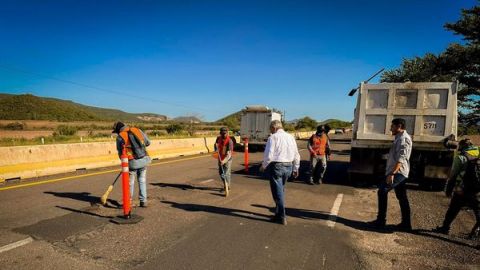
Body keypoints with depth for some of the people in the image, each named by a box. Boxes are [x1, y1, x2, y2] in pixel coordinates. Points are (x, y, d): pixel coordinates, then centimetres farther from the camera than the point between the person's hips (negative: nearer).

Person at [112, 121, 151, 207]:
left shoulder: (120, 137, -1)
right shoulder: (137, 130, 8)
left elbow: (120, 152, 5)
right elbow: (148, 142, 13)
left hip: (132, 162, -3)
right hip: (144, 159, 3)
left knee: (130, 182, 15)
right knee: (142, 180, 16)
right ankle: (143, 201, 18)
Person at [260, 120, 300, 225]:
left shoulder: (273, 137, -10)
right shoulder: (291, 137, 9)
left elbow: (268, 155, -14)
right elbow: (296, 155, 12)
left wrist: (264, 166, 2)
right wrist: (295, 168, 21)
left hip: (276, 166, -6)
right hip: (288, 166, 6)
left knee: (278, 192, 3)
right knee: (281, 190, 20)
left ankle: (282, 217, 10)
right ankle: (279, 213, 29)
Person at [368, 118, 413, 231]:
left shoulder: (403, 138, -15)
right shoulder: (400, 138, 18)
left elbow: (401, 159, -26)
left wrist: (392, 173, -32)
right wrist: (392, 172, 25)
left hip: (398, 172, -10)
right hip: (399, 172, 10)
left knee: (382, 191, -10)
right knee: (402, 197, 11)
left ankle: (381, 220, -5)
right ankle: (406, 224, 18)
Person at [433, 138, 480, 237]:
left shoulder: (460, 158, -4)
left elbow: (452, 175, -4)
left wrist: (448, 190, 6)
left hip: (461, 192, -3)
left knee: (452, 211, 13)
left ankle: (445, 228, 24)